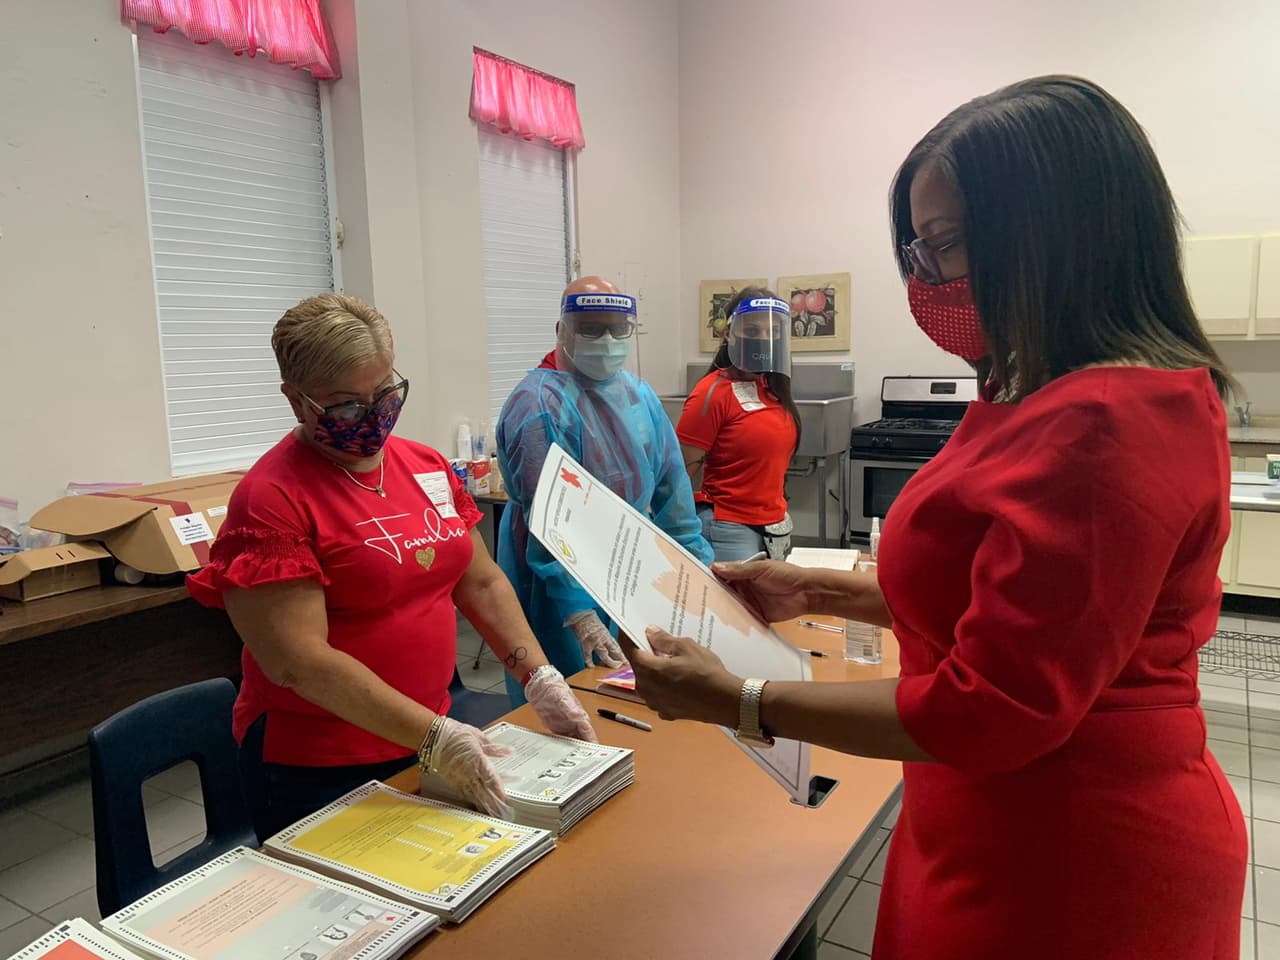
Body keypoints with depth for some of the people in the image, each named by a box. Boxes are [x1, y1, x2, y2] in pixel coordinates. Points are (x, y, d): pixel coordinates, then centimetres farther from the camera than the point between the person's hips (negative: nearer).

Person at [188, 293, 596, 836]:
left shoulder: (427, 466, 1)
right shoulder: (272, 499, -18)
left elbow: (481, 583, 6)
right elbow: (296, 661, -23)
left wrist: (539, 678, -6)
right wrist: (434, 737, -27)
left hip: (427, 738, 7)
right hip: (319, 772, -6)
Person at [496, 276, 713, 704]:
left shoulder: (639, 395, 7)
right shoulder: (539, 406, -18)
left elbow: (671, 485, 10)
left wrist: (700, 564, 7)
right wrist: (580, 615, -30)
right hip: (563, 587, -7)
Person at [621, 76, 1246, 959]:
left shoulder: (1103, 425, -27)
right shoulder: (1064, 396, 5)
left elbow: (993, 712, -26)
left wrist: (738, 702, -21)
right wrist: (815, 591, 6)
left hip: (1069, 868, -9)